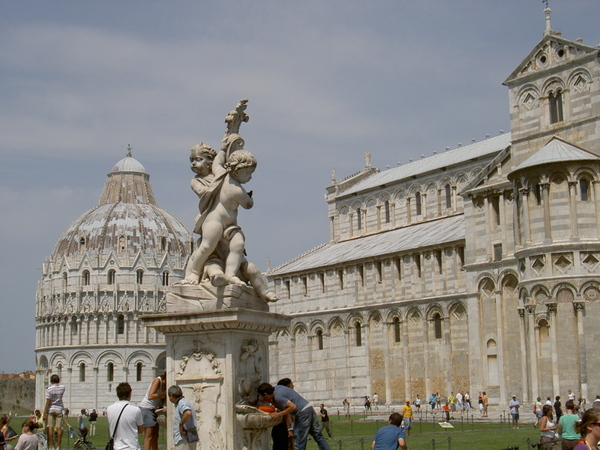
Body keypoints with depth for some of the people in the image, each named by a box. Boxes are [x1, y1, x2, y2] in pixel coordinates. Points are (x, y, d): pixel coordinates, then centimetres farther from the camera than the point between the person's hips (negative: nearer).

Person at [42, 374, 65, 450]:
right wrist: (58, 382, 22)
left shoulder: (49, 389, -9)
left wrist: (44, 414, -9)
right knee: (59, 428, 3)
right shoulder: (62, 388, 1)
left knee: (50, 428, 0)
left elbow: (48, 402, -12)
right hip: (59, 409, 3)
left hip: (50, 410, -3)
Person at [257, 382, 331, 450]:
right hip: (309, 408, 10)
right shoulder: (277, 387, 13)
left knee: (300, 444, -4)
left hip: (303, 412, -10)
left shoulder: (278, 396, -15)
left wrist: (279, 414, -17)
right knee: (318, 436, 13)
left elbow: (293, 406, -21)